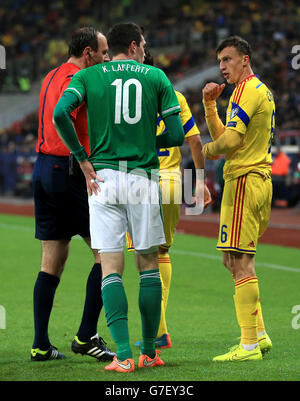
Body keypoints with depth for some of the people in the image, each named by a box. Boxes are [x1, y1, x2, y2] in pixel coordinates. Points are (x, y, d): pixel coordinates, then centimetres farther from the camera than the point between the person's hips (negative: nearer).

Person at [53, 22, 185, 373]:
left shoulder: (88, 76, 6)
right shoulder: (156, 77, 6)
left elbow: (60, 113, -12)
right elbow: (176, 135, 2)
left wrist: (83, 159, -2)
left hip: (104, 177, 0)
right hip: (144, 178, 0)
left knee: (111, 267, -1)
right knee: (148, 265, 11)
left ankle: (123, 355, -10)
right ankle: (149, 352, 12)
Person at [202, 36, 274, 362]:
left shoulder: (247, 90, -12)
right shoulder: (260, 90, 20)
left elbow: (230, 140, -19)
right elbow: (220, 135, 20)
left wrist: (207, 150, -1)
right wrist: (209, 105, 8)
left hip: (244, 180, -10)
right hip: (260, 178, 10)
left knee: (240, 261, -10)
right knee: (233, 260, 15)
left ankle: (249, 345, -11)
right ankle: (259, 334, 17)